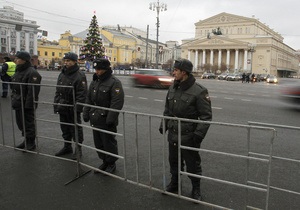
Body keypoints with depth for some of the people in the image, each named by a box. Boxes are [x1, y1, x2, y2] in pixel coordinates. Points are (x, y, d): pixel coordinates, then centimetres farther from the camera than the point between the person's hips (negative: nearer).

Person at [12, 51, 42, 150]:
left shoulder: (32, 73, -18)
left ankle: (31, 143, 16)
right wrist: (14, 100, 19)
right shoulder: (18, 71, 14)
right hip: (18, 104, 10)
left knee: (28, 124, 1)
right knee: (20, 123, 18)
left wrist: (28, 105, -25)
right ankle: (26, 140, 34)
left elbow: (33, 91, -23)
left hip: (27, 105, -10)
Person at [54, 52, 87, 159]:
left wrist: (77, 108, -21)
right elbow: (57, 91, 17)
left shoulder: (80, 75, -13)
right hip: (62, 107, 8)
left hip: (73, 109, -8)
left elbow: (82, 94, -17)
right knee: (65, 128, 17)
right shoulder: (62, 74, 12)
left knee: (76, 129, 3)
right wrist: (56, 105, 11)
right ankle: (67, 147, 32)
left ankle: (78, 149, 16)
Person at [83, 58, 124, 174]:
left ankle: (111, 163, 23)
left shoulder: (114, 82, -13)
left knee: (109, 143, 5)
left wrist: (110, 119, -23)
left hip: (106, 120, -7)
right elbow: (89, 99, 18)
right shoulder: (94, 82, 12)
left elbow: (117, 103, -20)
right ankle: (105, 161, 32)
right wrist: (86, 113, 11)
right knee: (98, 143, 16)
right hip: (95, 119, 8)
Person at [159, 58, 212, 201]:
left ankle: (196, 189, 31)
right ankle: (174, 184, 42)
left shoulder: (199, 91, -17)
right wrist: (163, 125, 13)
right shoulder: (173, 88, 4)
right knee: (174, 161, 21)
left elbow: (206, 116, -15)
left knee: (192, 164, 10)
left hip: (189, 137, -6)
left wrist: (199, 134, -20)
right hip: (173, 134, 6)